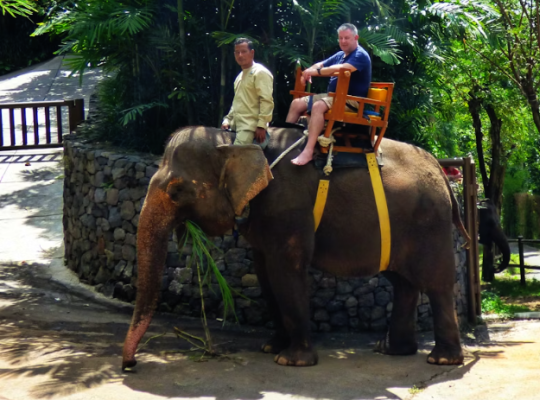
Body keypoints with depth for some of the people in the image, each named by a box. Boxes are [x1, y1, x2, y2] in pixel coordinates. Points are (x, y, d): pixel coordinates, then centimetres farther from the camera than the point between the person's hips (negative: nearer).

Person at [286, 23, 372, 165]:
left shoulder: (360, 55, -11)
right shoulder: (340, 55, 18)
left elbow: (342, 69, -29)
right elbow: (321, 65, 17)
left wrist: (316, 72, -27)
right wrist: (309, 71, -8)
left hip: (351, 100, -10)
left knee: (318, 106, -36)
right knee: (296, 103, 1)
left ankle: (308, 151, -44)